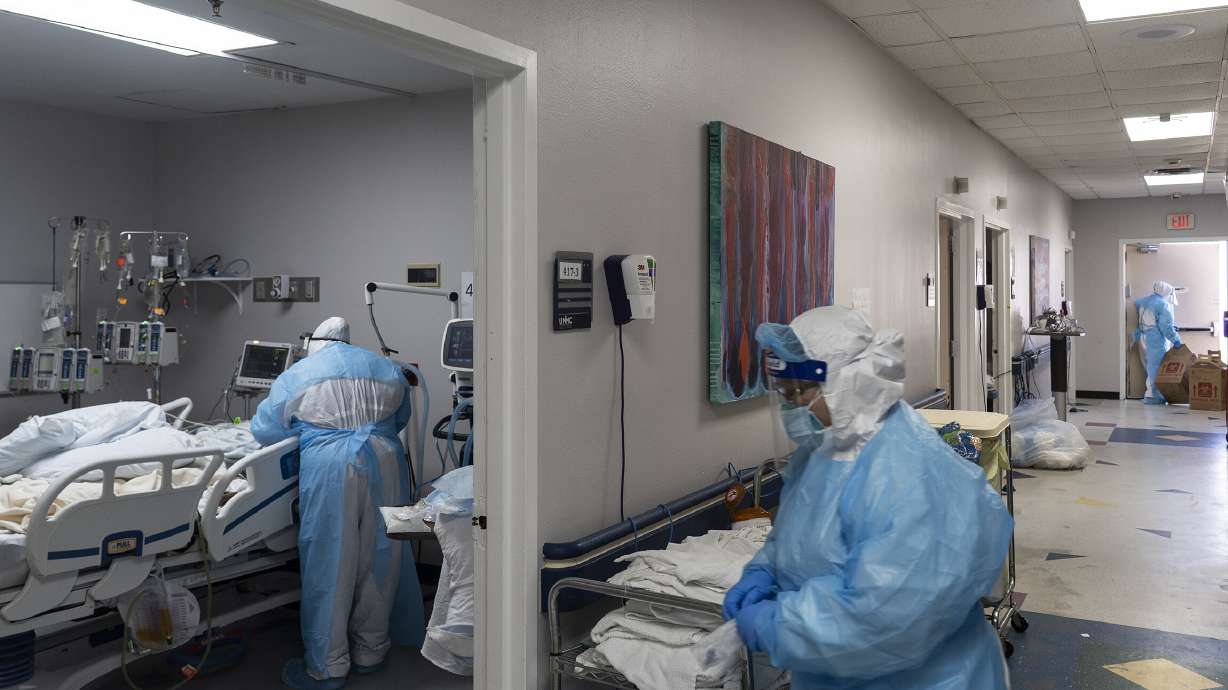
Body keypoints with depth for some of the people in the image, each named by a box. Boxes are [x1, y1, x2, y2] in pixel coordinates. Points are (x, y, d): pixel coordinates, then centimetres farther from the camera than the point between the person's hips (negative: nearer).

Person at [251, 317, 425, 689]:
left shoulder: (296, 376, 11)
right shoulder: (387, 368, 19)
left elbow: (263, 429, 15)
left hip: (329, 468, -3)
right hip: (384, 462, 3)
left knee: (329, 564, 4)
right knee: (379, 559, 13)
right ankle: (370, 652, 25)